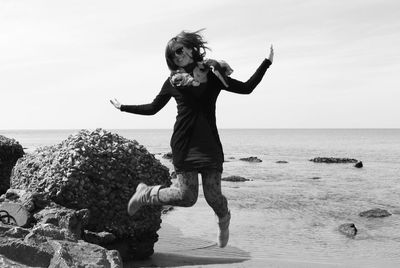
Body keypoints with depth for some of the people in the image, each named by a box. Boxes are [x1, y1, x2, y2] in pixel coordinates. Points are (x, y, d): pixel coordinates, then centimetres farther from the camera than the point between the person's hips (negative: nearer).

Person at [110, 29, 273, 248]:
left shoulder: (213, 76, 10)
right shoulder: (173, 81, 10)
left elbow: (246, 88, 10)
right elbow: (152, 108, 19)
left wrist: (267, 63, 6)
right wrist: (123, 107, 22)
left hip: (210, 144, 1)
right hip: (184, 145, -1)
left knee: (213, 194, -5)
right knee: (186, 195, -10)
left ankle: (224, 219, 32)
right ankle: (146, 194, 18)